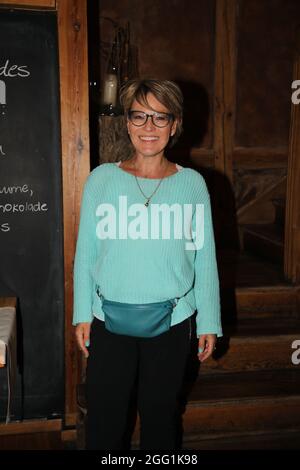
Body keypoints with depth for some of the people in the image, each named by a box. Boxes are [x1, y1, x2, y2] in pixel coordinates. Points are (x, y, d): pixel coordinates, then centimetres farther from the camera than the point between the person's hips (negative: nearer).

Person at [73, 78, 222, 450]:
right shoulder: (101, 179, -3)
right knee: (104, 416, 12)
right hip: (110, 319, 0)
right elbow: (86, 252, 1)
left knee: (160, 413, 17)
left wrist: (209, 322, 2)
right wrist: (82, 314, 0)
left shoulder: (192, 183, -2)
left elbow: (204, 258, 1)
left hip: (172, 321, 0)